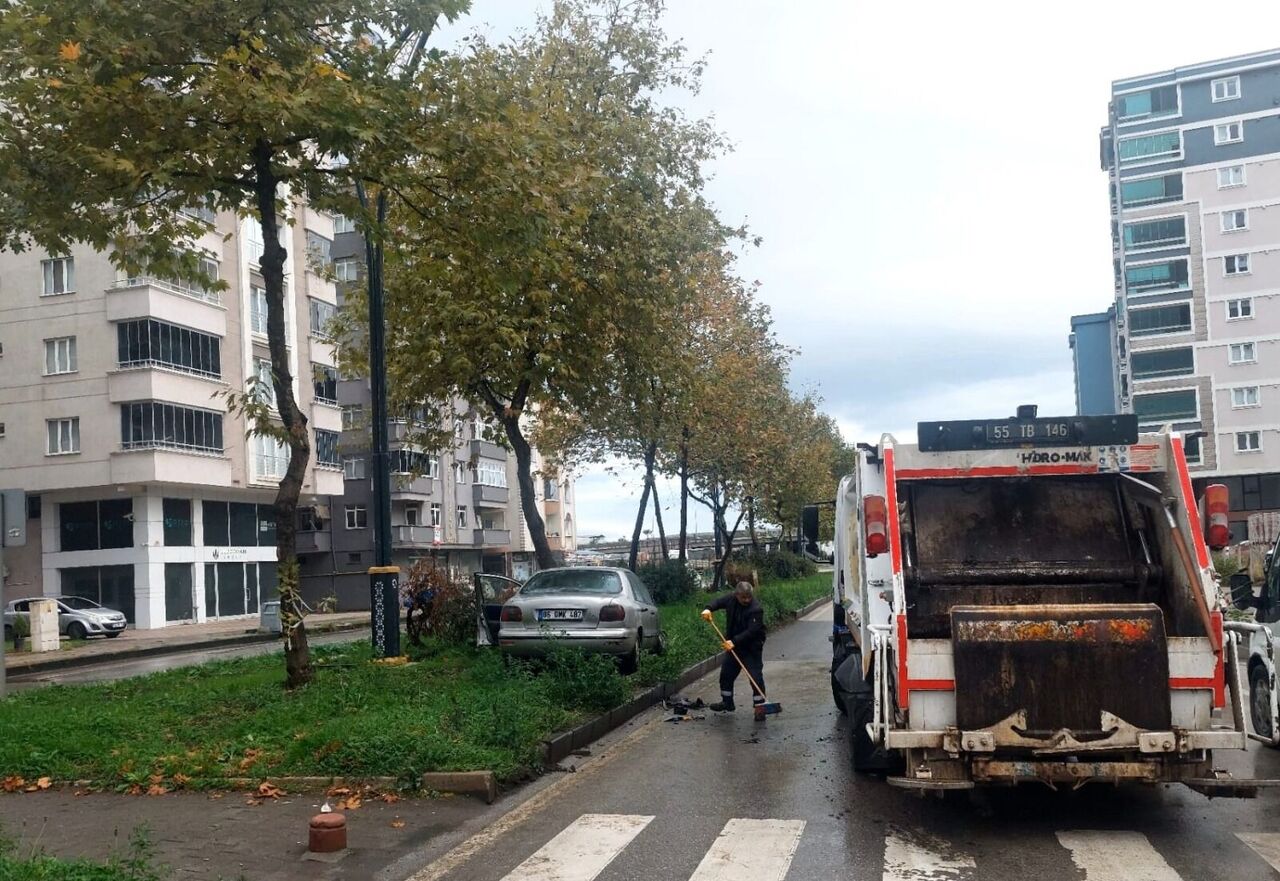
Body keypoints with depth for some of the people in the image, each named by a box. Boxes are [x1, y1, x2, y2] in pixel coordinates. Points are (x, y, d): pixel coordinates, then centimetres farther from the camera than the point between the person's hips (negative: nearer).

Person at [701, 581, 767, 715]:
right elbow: (719, 602, 13)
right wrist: (708, 609, -8)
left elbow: (752, 631, -32)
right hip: (733, 645, 7)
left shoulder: (756, 609, -25)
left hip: (752, 648, -7)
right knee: (726, 674, 15)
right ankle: (727, 703, 31)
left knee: (756, 676, -11)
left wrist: (734, 641, -40)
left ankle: (760, 706, -1)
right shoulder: (731, 599, -6)